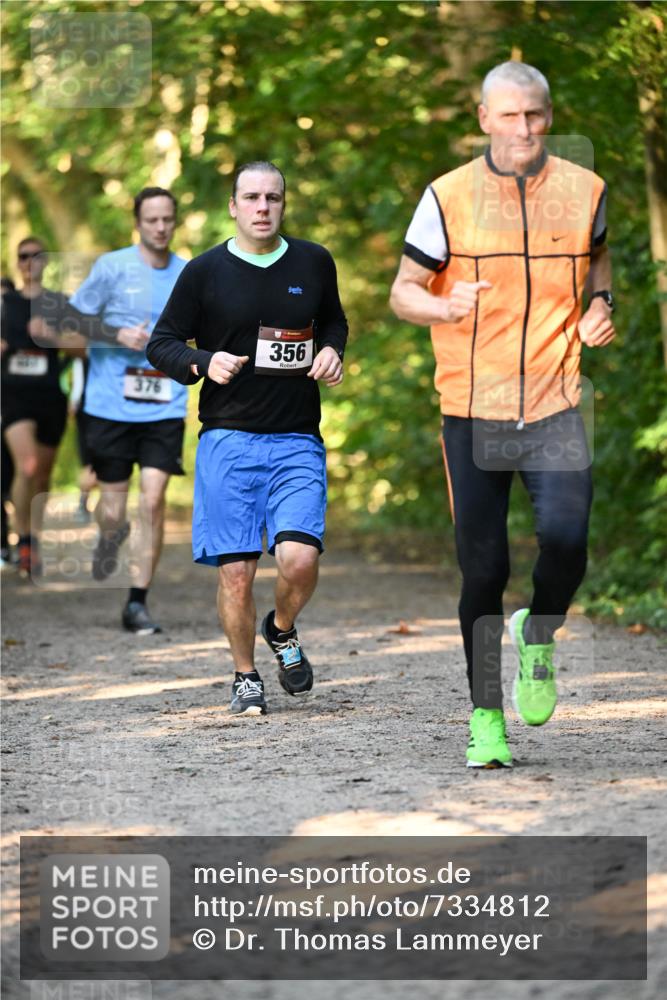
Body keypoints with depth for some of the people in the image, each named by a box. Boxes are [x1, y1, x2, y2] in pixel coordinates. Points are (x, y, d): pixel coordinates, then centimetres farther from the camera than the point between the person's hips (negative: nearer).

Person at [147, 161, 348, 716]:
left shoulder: (314, 263, 7)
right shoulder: (205, 271, 1)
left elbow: (334, 321, 26)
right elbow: (162, 343, 7)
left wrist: (332, 351, 4)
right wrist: (202, 363, -12)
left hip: (297, 441, 1)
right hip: (228, 440, -1)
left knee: (300, 557, -16)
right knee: (236, 569, -4)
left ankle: (282, 630, 17)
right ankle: (246, 677, 17)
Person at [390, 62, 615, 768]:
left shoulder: (584, 190, 4)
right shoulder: (448, 197, -2)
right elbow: (403, 291, 3)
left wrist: (600, 304, 3)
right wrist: (446, 306, -19)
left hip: (555, 405, 1)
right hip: (472, 411, -1)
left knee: (566, 544, -17)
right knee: (483, 570, 1)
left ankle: (537, 639, 15)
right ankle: (485, 715, 16)